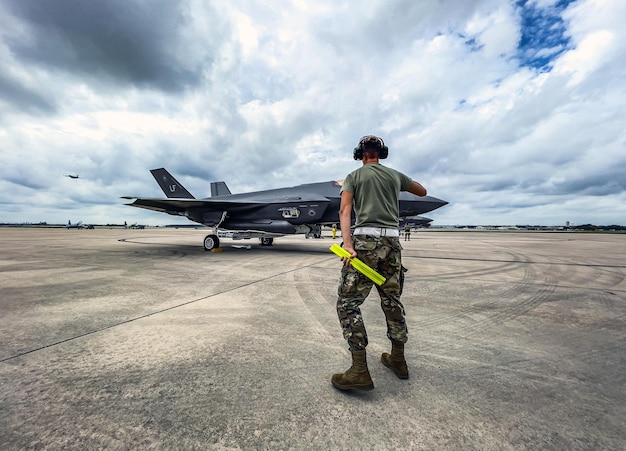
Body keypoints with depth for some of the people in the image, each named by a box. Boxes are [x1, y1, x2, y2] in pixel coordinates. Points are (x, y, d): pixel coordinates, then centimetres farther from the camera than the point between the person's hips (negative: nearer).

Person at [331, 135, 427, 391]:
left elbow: (345, 210, -10)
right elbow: (422, 192, 34)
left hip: (366, 239, -5)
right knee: (392, 300, 16)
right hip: (392, 240, 5)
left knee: (348, 302, -2)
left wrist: (347, 242, -19)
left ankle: (360, 371, -4)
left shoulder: (354, 176, 8)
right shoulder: (395, 175, 18)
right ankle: (398, 359, 29)